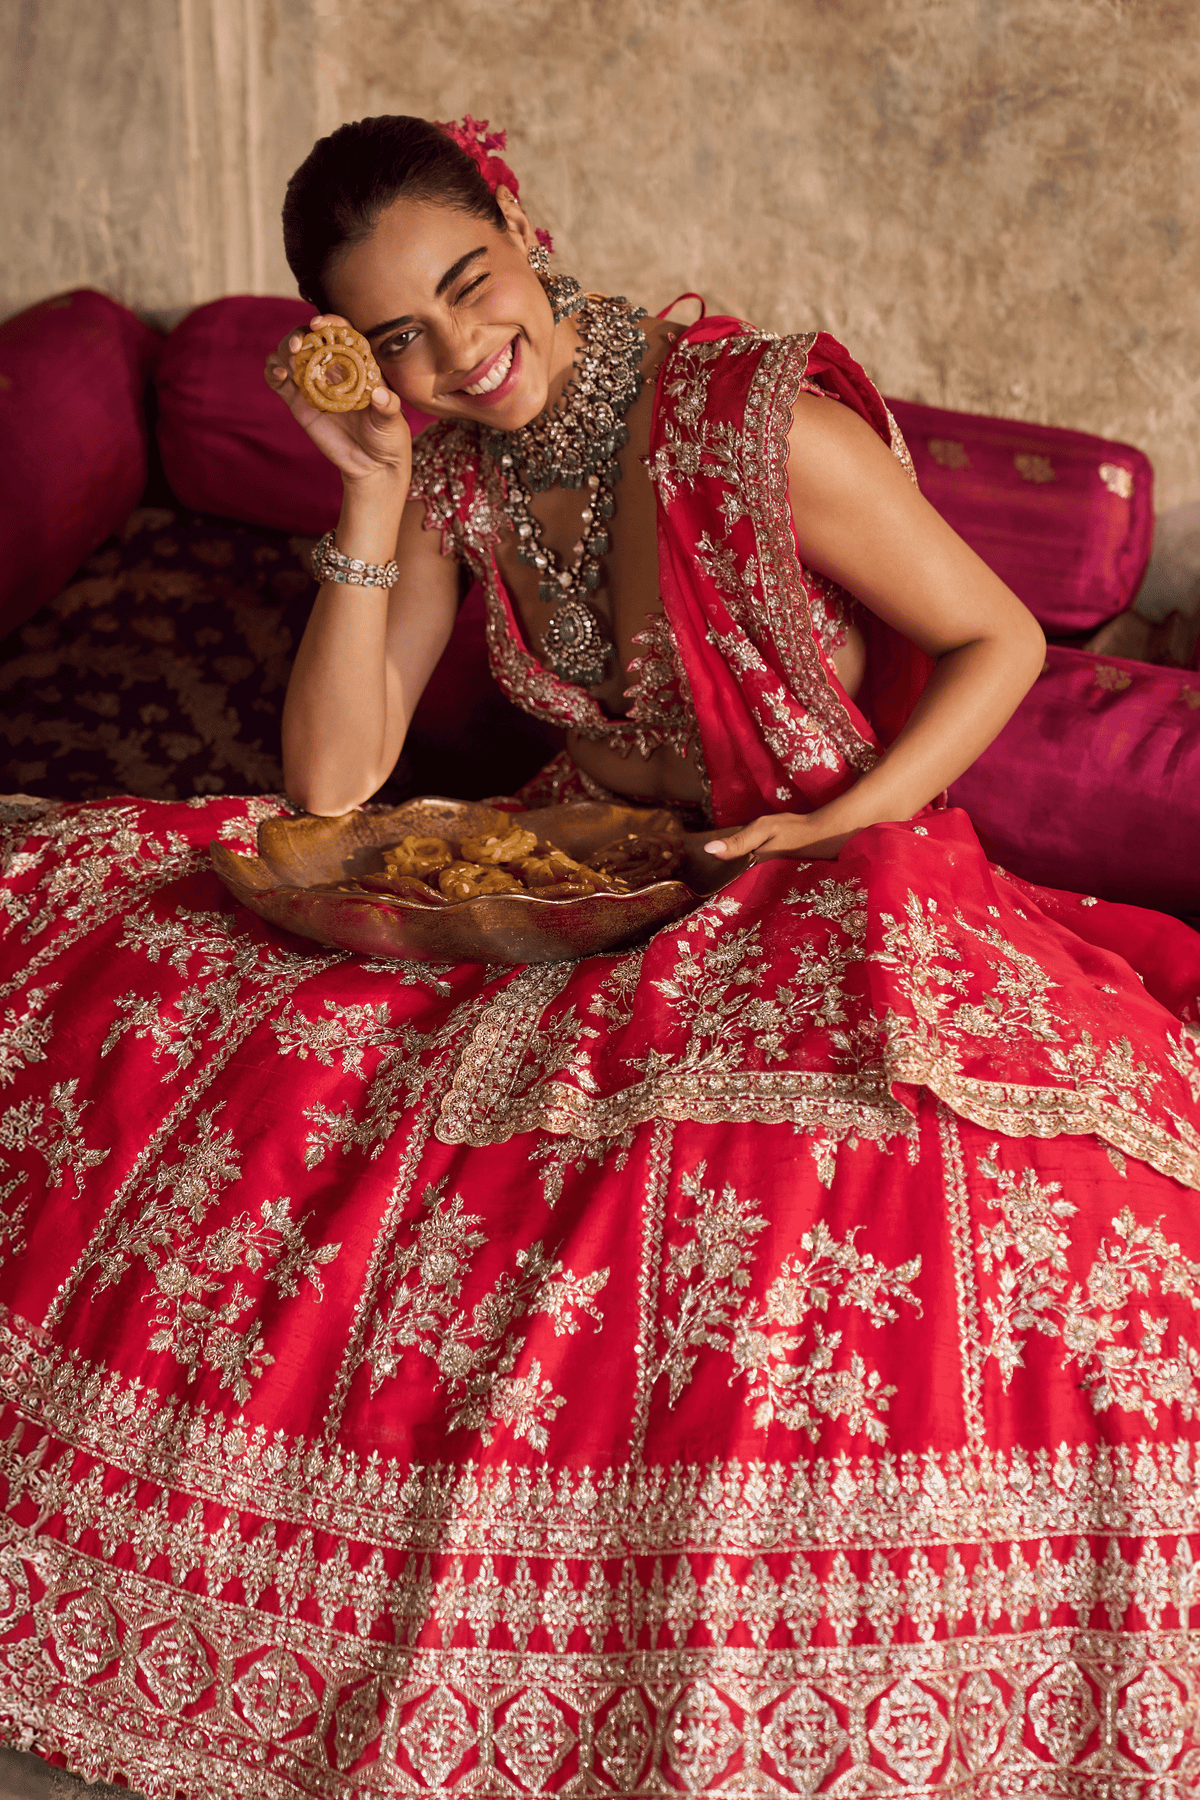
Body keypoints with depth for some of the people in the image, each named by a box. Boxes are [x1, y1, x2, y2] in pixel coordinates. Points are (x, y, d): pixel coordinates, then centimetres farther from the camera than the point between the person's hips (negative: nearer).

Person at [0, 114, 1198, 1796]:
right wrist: (374, 492, -11)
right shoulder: (456, 470, 1)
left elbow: (1000, 640, -6)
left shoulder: (762, 419, -16)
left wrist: (843, 826, -19)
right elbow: (332, 780, -4)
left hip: (820, 879, -5)